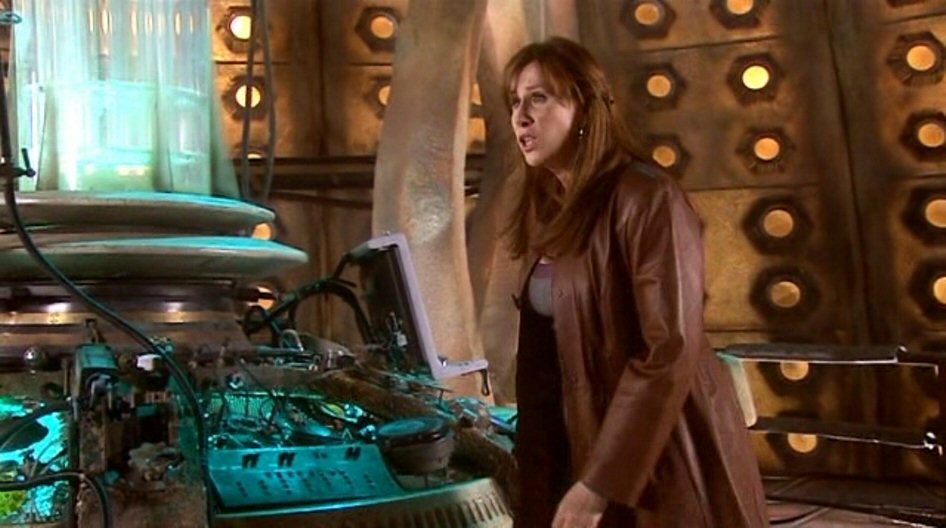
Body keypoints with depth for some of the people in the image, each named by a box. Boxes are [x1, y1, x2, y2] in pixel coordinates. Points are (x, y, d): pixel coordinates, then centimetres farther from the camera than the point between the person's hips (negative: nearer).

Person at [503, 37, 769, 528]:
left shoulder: (647, 199, -15)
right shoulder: (548, 212, 8)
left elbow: (670, 352, -22)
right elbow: (542, 356, 9)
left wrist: (599, 483, -21)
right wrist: (535, 479, 7)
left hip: (663, 467, -7)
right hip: (582, 445, 7)